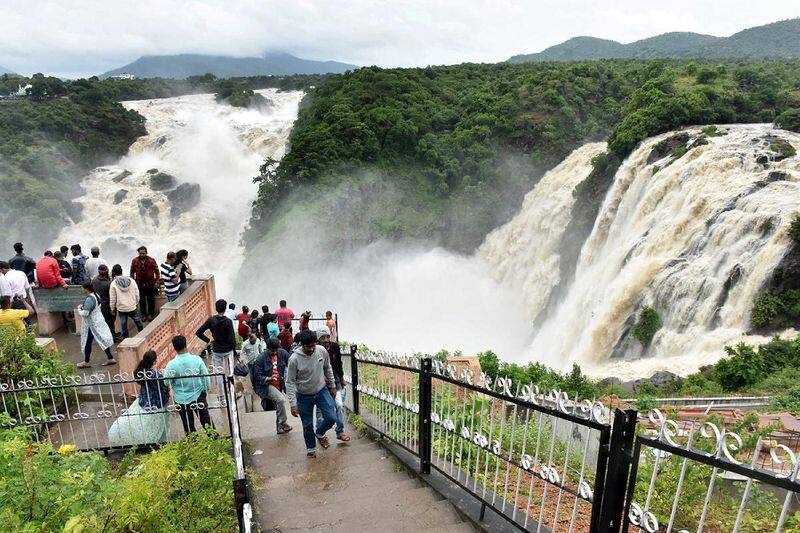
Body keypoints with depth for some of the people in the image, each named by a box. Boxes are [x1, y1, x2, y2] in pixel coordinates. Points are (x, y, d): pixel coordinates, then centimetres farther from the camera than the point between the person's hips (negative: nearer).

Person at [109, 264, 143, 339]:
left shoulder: (113, 284, -12)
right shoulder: (132, 281, -8)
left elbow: (112, 299, -6)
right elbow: (137, 294, -1)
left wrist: (113, 308, 8)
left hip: (121, 308, -1)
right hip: (133, 307, 1)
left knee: (123, 325, 11)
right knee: (138, 322, 15)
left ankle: (125, 339, 21)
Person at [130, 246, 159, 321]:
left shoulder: (151, 260, -9)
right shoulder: (135, 261, -4)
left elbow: (156, 271, -4)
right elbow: (132, 272, 5)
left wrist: (157, 281, -7)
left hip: (150, 284, -1)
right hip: (140, 284, 1)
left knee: (151, 300, 9)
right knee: (141, 300, 11)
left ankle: (151, 314, 24)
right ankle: (143, 315, 25)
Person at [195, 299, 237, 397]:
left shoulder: (211, 320, -8)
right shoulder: (228, 321, -18)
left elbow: (198, 332, -8)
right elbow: (232, 338, -19)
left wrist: (207, 340, 4)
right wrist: (234, 347, -3)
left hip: (216, 350, 2)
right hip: (228, 349, -2)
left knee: (219, 372, 11)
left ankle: (220, 394, 16)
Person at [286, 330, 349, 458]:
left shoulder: (322, 351, -13)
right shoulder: (294, 359, -23)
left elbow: (328, 369, 5)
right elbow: (290, 382, -16)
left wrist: (332, 386, 12)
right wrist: (293, 404, -17)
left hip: (322, 390, 3)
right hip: (304, 396, -2)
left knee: (331, 418, -5)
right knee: (308, 425, 9)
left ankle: (320, 433, 28)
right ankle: (311, 448, 36)